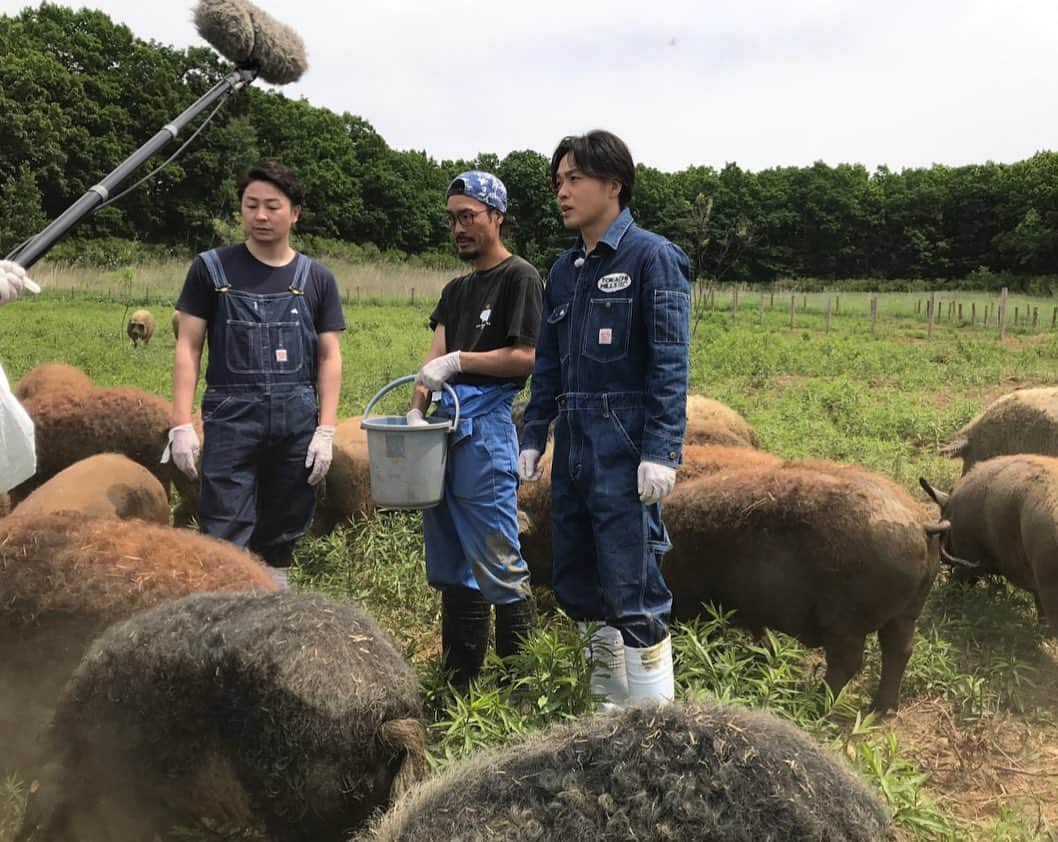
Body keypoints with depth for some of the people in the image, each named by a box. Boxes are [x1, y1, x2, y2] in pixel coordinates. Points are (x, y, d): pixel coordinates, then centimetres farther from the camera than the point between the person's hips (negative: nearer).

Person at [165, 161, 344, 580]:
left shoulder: (316, 278, 9)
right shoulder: (212, 268, 4)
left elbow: (329, 357, 8)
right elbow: (188, 347, 2)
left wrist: (326, 430, -1)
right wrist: (181, 424, -6)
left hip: (296, 420, 2)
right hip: (231, 418, -2)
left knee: (281, 533, 10)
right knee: (225, 538, -5)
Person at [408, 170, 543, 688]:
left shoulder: (520, 278, -2)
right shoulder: (455, 290, 21)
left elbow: (527, 357, -11)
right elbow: (435, 356, 10)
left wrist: (459, 361, -11)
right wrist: (416, 412, -5)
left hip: (487, 424, -8)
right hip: (445, 425, 8)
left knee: (497, 560, -7)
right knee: (450, 563, 11)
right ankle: (458, 683, 21)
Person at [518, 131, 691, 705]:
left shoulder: (652, 258, -6)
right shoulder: (564, 270, 15)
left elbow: (670, 364, -12)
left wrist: (662, 452, -19)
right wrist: (532, 439, 14)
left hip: (625, 452, -7)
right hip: (573, 448, 8)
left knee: (633, 591, -7)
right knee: (576, 586, 13)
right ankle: (608, 703, 29)